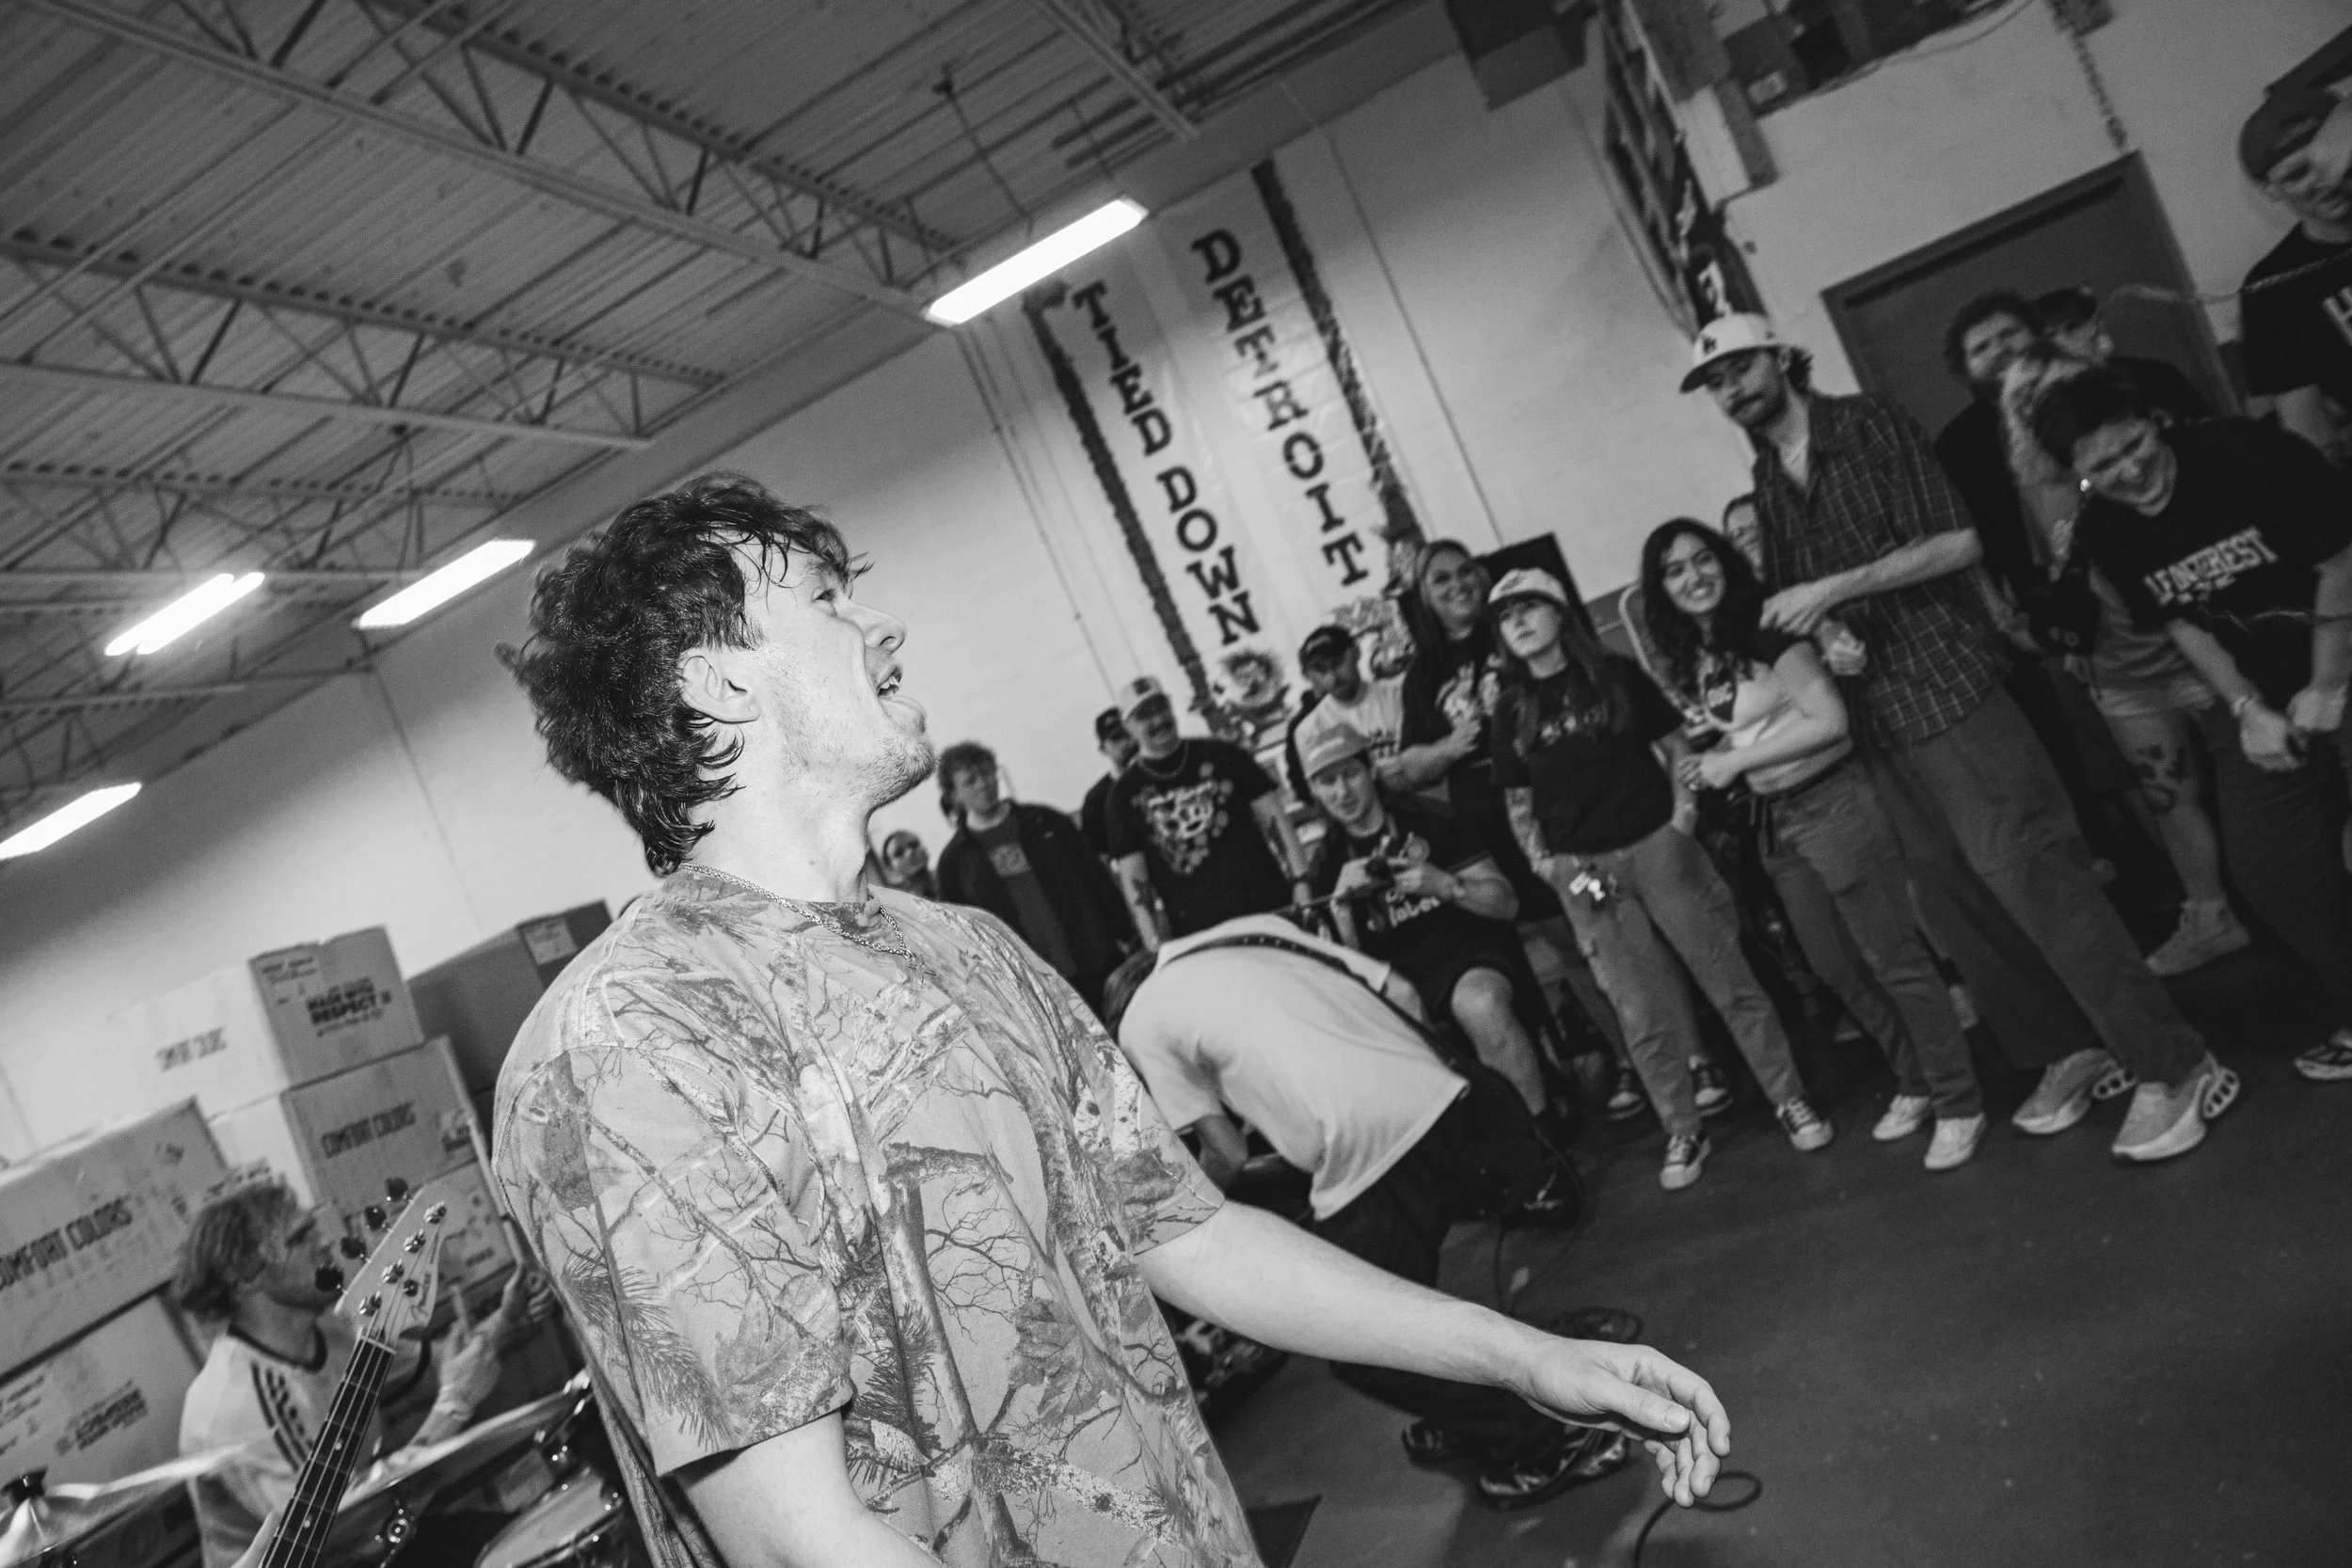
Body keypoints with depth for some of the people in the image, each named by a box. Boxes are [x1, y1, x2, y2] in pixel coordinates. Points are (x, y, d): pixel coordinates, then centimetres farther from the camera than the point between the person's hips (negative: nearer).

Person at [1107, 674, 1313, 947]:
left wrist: (1301, 881, -6)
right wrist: (1155, 944, -6)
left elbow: (1273, 817, 5)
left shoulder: (1222, 756, 8)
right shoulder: (1125, 794, 5)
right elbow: (1132, 875, 2)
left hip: (1272, 909, 1)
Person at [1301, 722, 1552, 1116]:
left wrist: (1446, 885, -15)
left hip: (1469, 947, -2)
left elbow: (1506, 902, 2)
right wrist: (1340, 902, -10)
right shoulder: (1328, 860, 11)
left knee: (1481, 1006, -36)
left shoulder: (1429, 820, 5)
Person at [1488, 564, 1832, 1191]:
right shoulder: (1512, 712, 5)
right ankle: (1682, 1133, 18)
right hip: (1583, 872, 1)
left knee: (1731, 980, 2)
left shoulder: (1616, 674, 2)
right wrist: (1542, 863, -3)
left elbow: (1678, 745, 5)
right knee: (1644, 1016, 6)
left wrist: (1684, 806, -10)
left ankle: (1790, 1100, 16)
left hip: (1656, 846, -1)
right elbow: (1519, 804, 11)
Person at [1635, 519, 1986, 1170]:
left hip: (1832, 804, -8)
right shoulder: (1689, 662, 6)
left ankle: (1959, 1103, 13)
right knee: (1838, 968, 17)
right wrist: (1711, 767, 1)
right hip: (1775, 824, 8)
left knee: (1894, 958, 0)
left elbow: (1829, 720, -20)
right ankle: (1914, 1083, 35)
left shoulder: (1766, 629, -15)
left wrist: (1736, 762, -18)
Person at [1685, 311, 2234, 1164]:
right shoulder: (1764, 485, 14)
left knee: (2028, 872, -10)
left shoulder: (1873, 427, -4)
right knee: (1951, 899, 8)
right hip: (1874, 716, 6)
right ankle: (2069, 1052, 23)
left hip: (1949, 686, -6)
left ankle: (2174, 1067, 0)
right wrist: (1817, 639, -1)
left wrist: (1834, 589, -16)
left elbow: (1959, 542, -12)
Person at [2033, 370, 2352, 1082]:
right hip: (2256, 685, 4)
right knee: (2270, 865, 0)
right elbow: (2182, 624, 3)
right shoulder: (2101, 531, -9)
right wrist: (2249, 711, -8)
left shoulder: (2245, 453, -21)